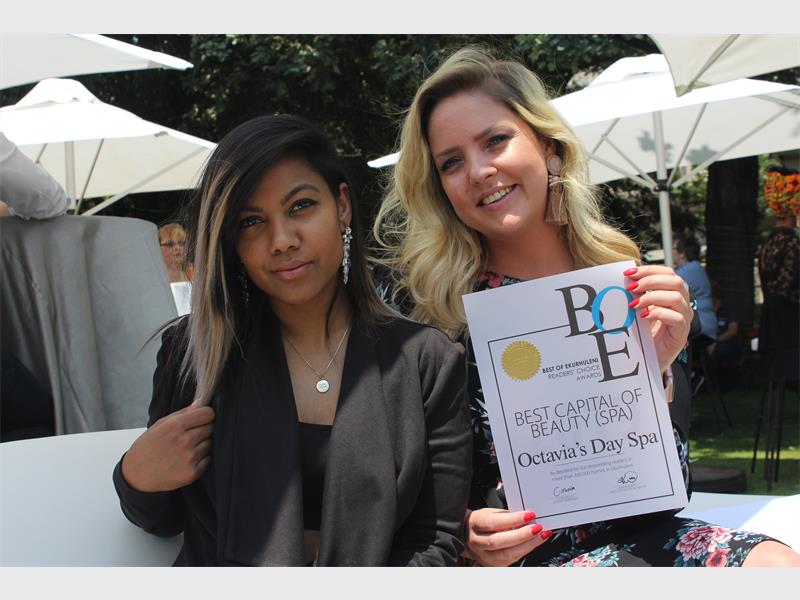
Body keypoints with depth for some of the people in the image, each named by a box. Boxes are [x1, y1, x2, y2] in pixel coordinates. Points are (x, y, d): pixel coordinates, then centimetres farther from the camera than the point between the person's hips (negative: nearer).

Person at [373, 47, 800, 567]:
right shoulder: (418, 299, -8)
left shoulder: (626, 285, 1)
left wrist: (655, 369, -13)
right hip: (513, 556, -4)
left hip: (633, 533, 4)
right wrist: (463, 538, -21)